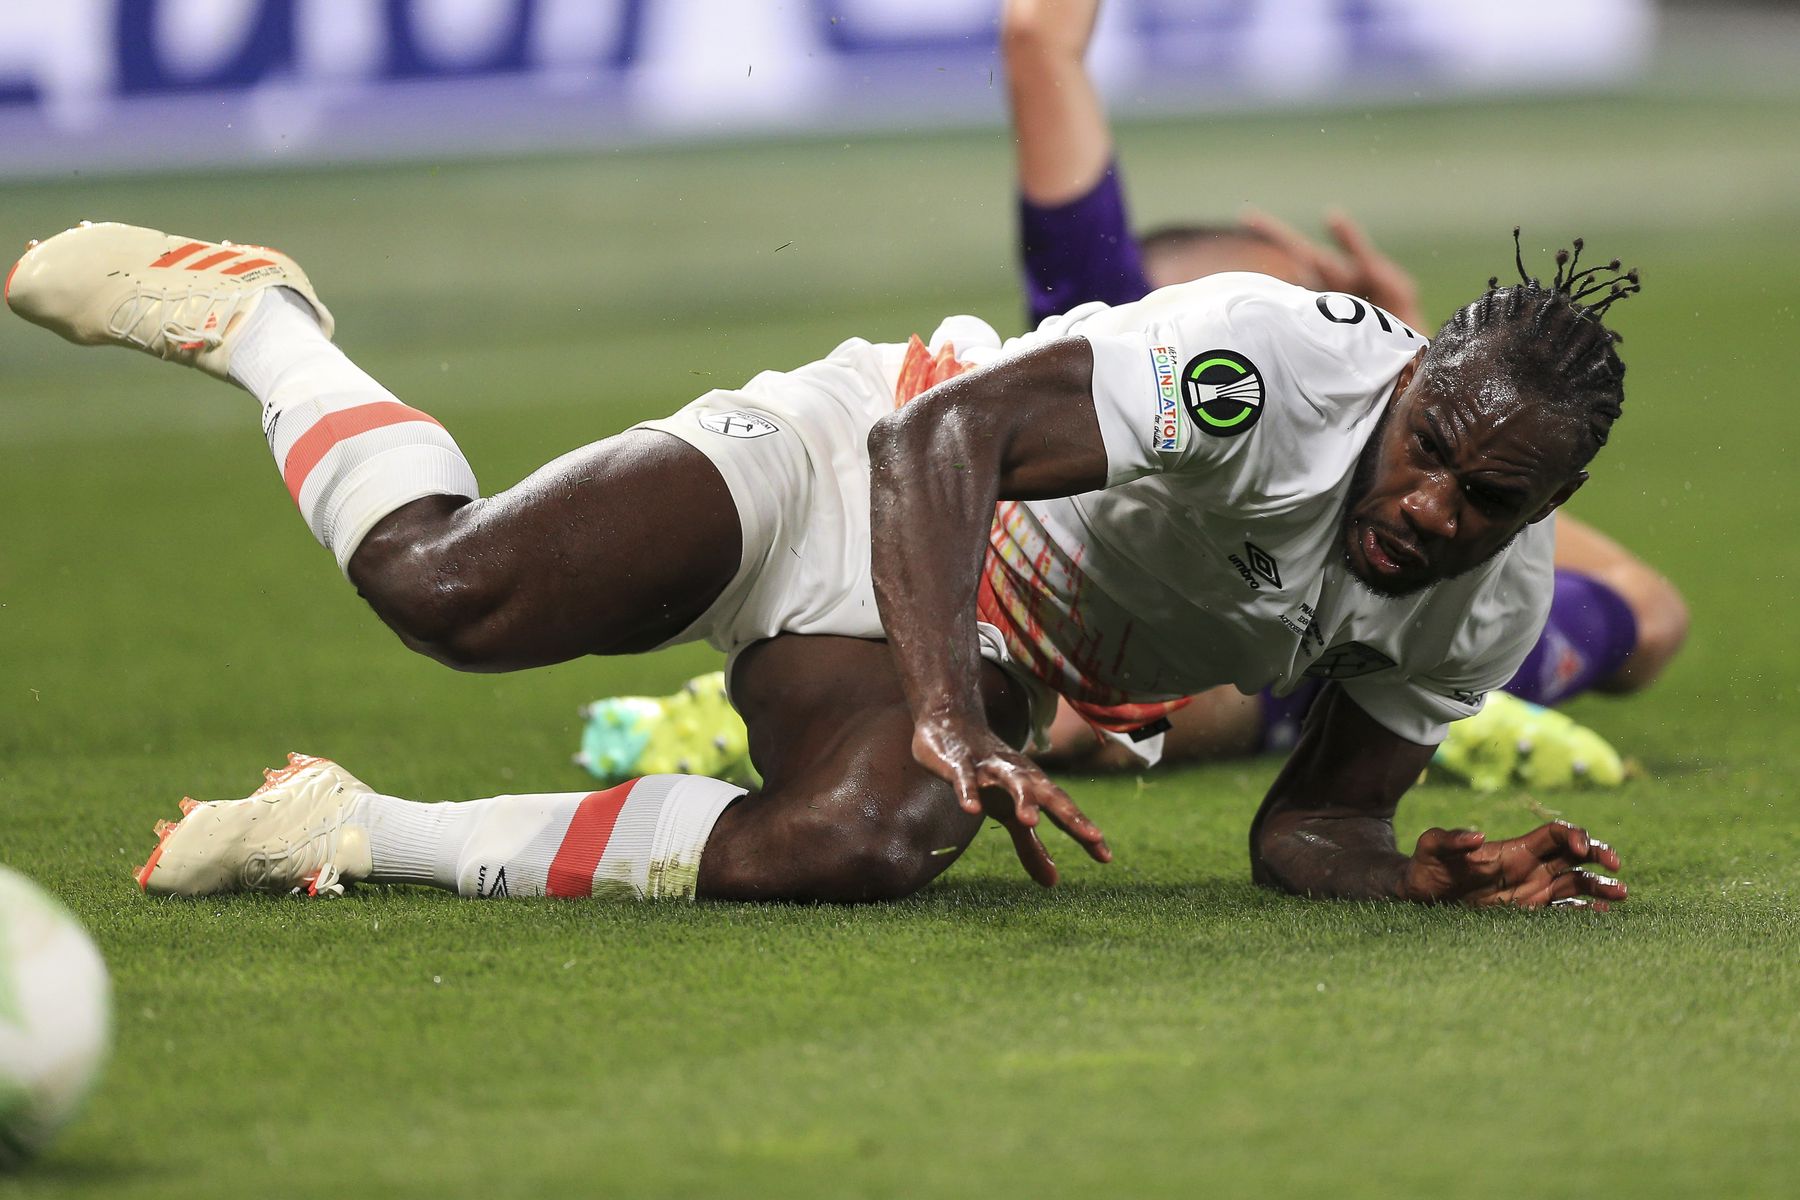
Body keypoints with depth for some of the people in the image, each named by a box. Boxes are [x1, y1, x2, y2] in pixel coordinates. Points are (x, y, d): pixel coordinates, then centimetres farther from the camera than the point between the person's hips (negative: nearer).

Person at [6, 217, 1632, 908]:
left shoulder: (1489, 609, -10)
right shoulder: (1274, 358, -31)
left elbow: (1306, 831, 0)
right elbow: (947, 439, -33)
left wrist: (1438, 875, -23)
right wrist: (949, 718, -47)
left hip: (997, 659, 5)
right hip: (869, 454, -4)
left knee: (858, 849, -30)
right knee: (447, 588, -21)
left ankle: (365, 836, -13)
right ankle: (248, 317, 14)